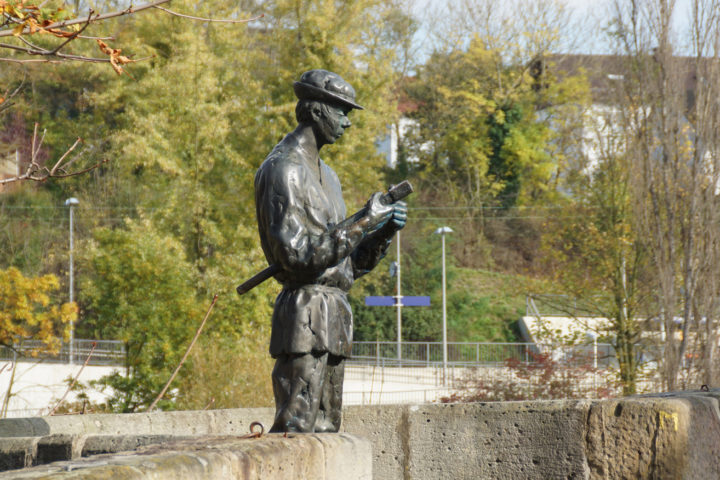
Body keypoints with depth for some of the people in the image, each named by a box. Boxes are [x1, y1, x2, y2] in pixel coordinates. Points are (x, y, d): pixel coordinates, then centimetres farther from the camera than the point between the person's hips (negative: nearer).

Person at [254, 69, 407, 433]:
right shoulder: (283, 170, -9)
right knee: (297, 425, -13)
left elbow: (351, 265, 22)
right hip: (306, 313, -10)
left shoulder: (325, 174, 21)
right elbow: (297, 254, -20)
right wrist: (363, 224, -17)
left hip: (333, 318, 10)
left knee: (325, 427, 9)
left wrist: (384, 232, 4)